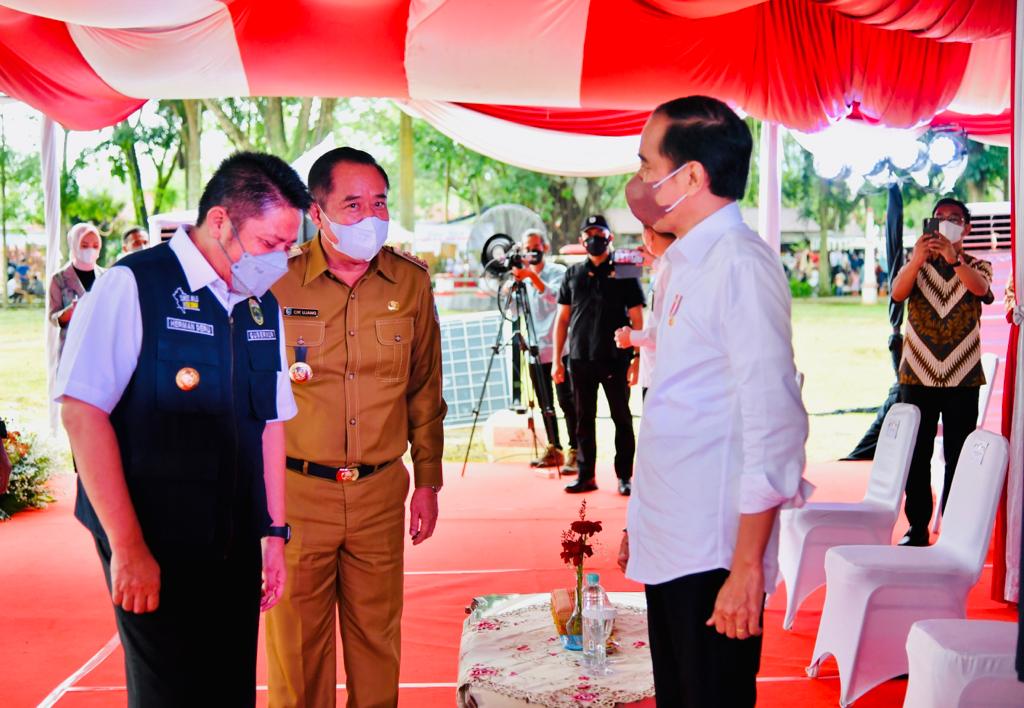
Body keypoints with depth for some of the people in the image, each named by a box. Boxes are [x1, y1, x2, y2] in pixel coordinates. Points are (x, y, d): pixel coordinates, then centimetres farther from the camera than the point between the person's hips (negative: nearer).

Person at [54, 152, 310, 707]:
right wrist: (128, 547, -18)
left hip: (236, 548, 6)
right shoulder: (133, 287, -11)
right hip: (156, 552, -6)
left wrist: (274, 531, 12)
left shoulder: (264, 307, 9)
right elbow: (82, 412, -16)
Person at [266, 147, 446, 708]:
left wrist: (428, 481, 11)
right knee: (296, 644, 7)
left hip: (380, 493, 2)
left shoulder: (411, 283, 2)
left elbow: (424, 391, 11)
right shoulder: (276, 283, -6)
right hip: (295, 492, -2)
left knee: (377, 637, 12)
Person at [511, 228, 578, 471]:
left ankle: (575, 452, -7)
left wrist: (533, 277, -30)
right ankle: (553, 449, 18)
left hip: (557, 348, -5)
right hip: (535, 349, 5)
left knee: (566, 401, -8)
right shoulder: (522, 275, 13)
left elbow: (553, 296, -19)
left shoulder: (558, 271, 0)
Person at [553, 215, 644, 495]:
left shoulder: (624, 272, 3)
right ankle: (586, 475, 15)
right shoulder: (573, 274, 11)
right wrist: (557, 360, 7)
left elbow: (637, 320, 0)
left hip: (616, 359, -3)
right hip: (580, 359, 3)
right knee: (584, 419, 7)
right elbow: (562, 319, 12)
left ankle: (624, 477, 11)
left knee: (622, 418, 3)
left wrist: (637, 358, -8)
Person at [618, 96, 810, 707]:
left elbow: (774, 423, -22)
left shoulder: (740, 264, -17)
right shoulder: (687, 262, 13)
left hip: (714, 554, -9)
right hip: (670, 543, 9)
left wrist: (746, 567, -22)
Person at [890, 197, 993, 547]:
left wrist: (953, 258, -35)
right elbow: (897, 293, -11)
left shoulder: (977, 265, 7)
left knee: (958, 456, 1)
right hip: (918, 374, 1)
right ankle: (917, 527, 12)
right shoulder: (916, 265, 10)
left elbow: (980, 287, -17)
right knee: (915, 455, 3)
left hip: (963, 377, -1)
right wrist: (918, 258, -28)